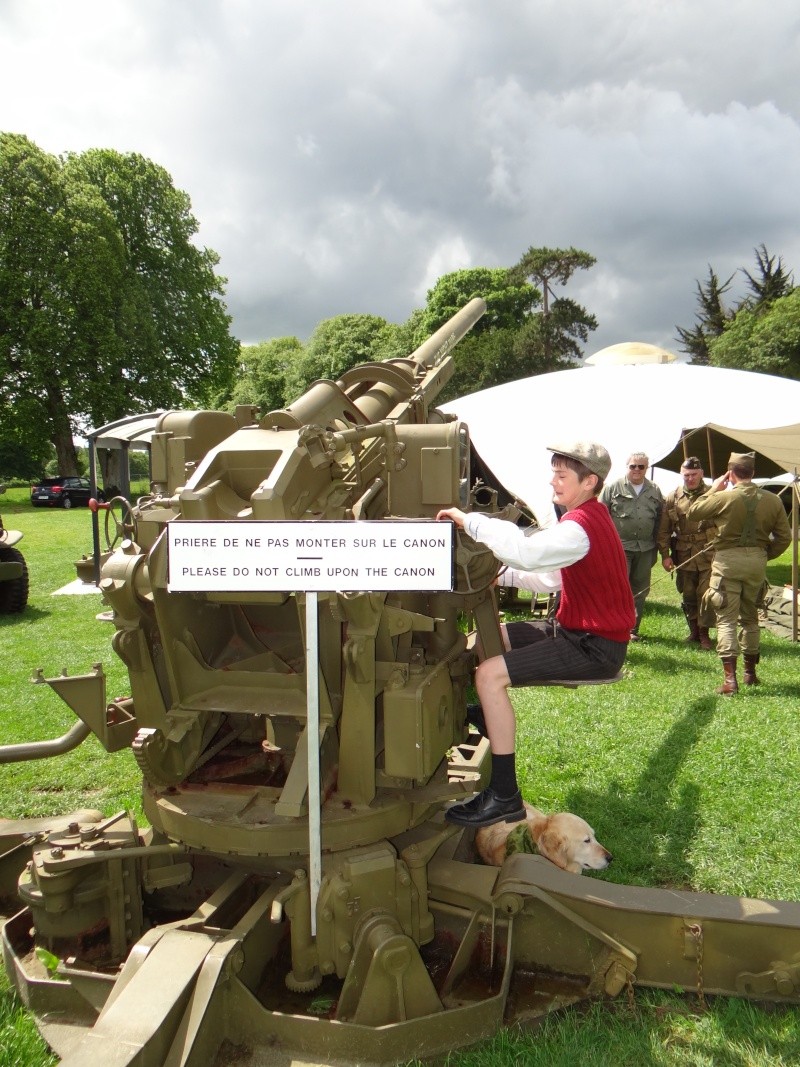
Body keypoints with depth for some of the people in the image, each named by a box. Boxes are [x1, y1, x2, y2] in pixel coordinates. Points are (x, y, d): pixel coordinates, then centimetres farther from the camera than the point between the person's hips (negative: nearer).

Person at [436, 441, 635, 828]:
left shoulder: (581, 525, -21)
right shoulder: (587, 517, 14)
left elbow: (526, 551, -39)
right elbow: (550, 577, 16)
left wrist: (469, 520, -29)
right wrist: (503, 575, 2)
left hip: (595, 647, -11)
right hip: (572, 629, 11)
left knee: (489, 674, -23)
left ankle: (504, 797, -16)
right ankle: (487, 724, 29)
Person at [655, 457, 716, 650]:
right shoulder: (672, 498, 5)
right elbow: (663, 530, 7)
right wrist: (665, 554, 2)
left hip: (708, 555, -3)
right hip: (683, 557, 3)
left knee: (706, 595, -4)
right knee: (688, 596, 11)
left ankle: (704, 633, 8)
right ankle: (693, 631, 25)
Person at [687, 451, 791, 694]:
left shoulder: (724, 497, -13)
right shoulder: (772, 500, 0)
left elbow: (692, 513, 0)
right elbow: (784, 538, 2)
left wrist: (713, 490, 8)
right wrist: (765, 555, 16)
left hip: (728, 560, -4)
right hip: (757, 561, 4)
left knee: (726, 620, -1)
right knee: (750, 617, 20)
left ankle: (730, 678, -10)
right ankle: (750, 673, 29)